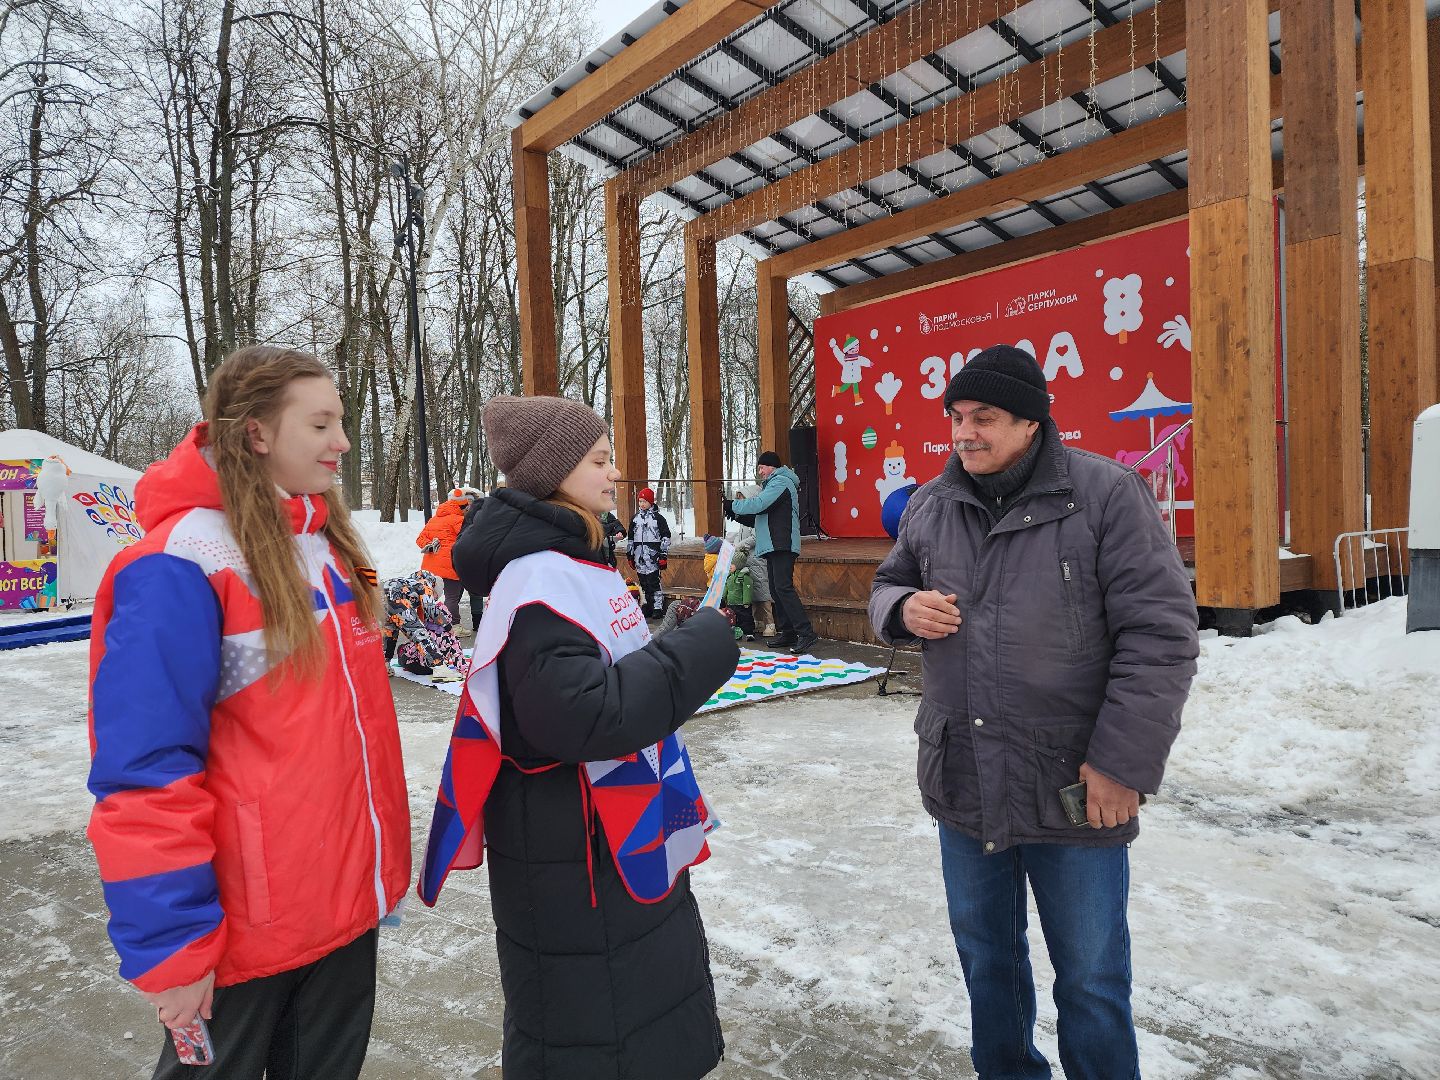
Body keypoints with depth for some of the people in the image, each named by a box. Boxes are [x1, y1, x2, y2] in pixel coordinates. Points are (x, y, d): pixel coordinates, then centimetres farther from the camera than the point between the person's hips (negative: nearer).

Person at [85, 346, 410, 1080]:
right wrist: (170, 945, -17)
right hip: (246, 925, -6)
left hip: (347, 896, 7)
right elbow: (146, 772, -20)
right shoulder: (184, 562, -19)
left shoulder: (326, 542, 4)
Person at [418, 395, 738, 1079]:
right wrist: (702, 651, -25)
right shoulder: (539, 578, -23)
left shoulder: (568, 561, 9)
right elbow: (580, 715, -32)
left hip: (624, 842, 10)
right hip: (570, 863, -10)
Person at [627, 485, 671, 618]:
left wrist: (663, 555, -6)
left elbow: (666, 537, -2)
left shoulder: (658, 517, 0)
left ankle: (658, 607, -3)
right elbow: (630, 538, 20)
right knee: (643, 583, 7)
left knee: (654, 582, -8)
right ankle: (648, 607, 15)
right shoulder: (635, 518, 14)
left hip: (653, 556, -5)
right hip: (639, 556, 5)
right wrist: (629, 555, 17)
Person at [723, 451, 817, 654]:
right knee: (776, 590, 9)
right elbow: (759, 517, 24)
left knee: (783, 588, -18)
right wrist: (736, 513, 13)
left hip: (782, 546, -11)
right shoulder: (774, 483, 26)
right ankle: (788, 634, 13)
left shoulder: (779, 482, -7)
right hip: (773, 546, 11)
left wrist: (729, 505, -8)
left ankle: (807, 633, -20)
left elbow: (758, 505, -19)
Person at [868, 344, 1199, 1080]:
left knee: (1091, 981, 14)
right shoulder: (931, 505, 3)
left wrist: (1124, 760, -17)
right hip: (961, 784, 5)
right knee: (986, 957, 23)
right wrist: (904, 608, -9)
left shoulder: (1106, 494, -11)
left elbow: (1160, 634, -14)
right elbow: (886, 586, 16)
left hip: (1073, 792, -4)